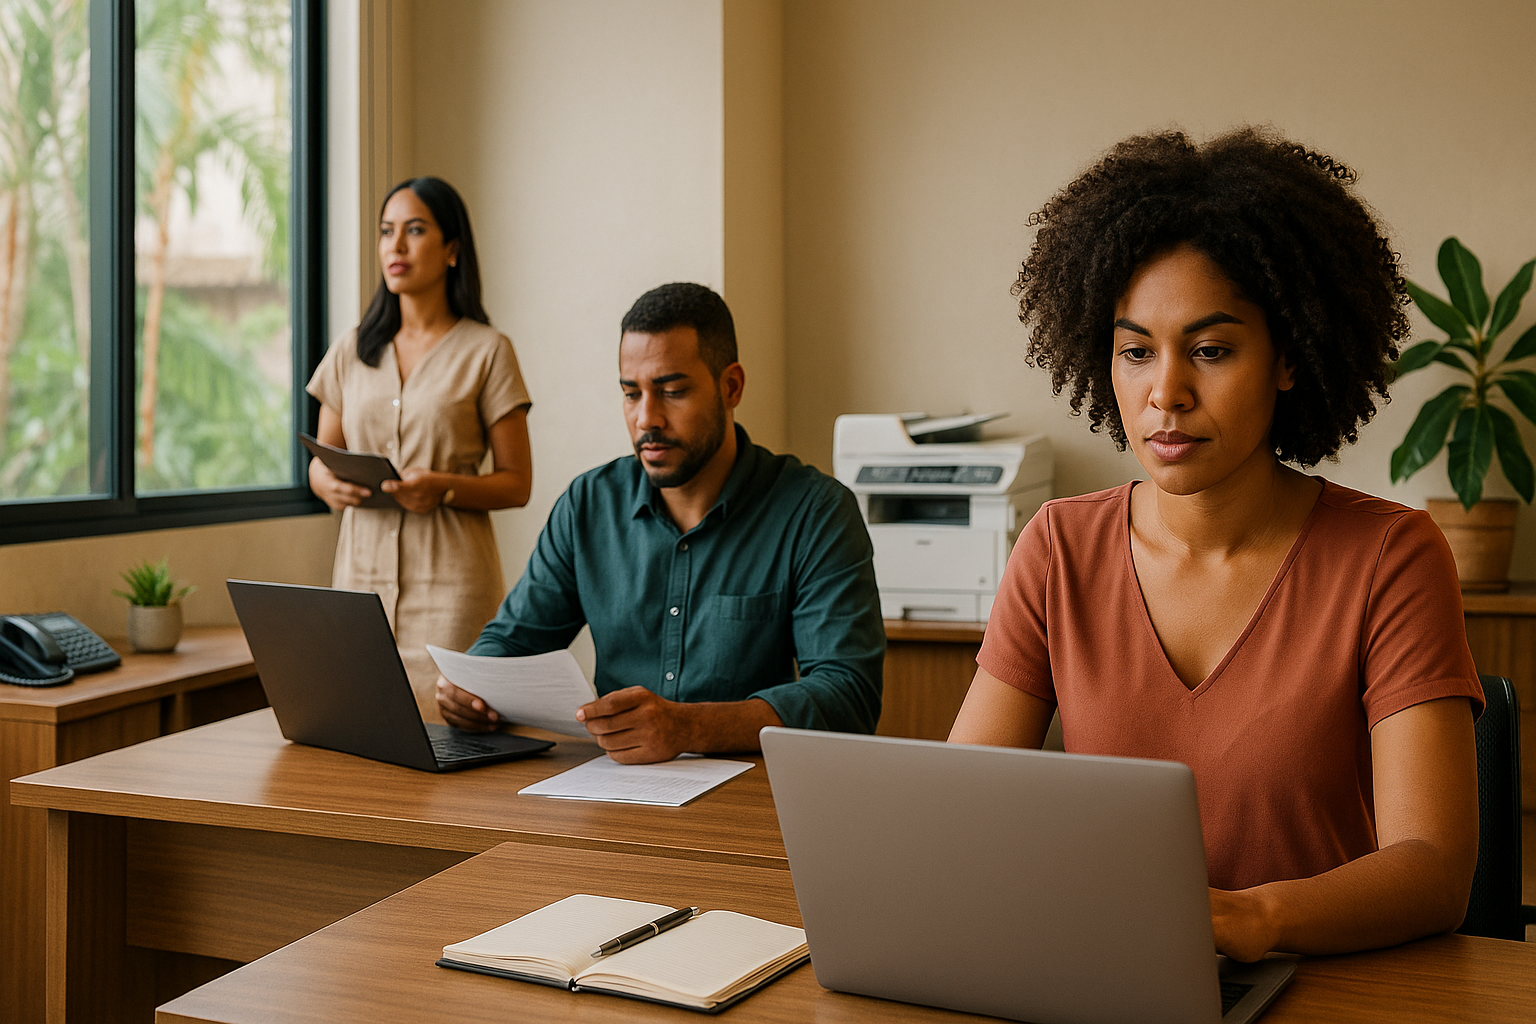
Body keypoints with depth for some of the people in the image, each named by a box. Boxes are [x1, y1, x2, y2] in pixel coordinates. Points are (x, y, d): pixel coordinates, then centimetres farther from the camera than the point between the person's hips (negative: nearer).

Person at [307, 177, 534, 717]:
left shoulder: (487, 351, 0)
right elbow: (320, 459, 17)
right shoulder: (351, 352, 12)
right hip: (361, 569, 4)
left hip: (451, 576, -4)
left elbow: (516, 484, 0)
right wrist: (329, 482, -6)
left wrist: (445, 489, -18)